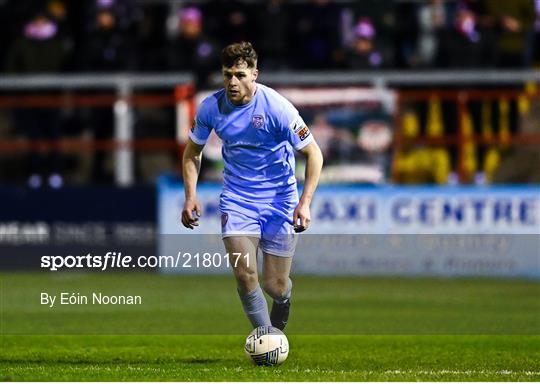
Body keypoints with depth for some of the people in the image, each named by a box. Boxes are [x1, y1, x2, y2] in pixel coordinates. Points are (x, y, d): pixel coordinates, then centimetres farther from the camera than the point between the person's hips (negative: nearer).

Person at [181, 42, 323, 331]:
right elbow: (192, 152, 10)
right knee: (244, 275, -18)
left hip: (279, 198, -2)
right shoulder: (211, 107, -8)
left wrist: (305, 203, -20)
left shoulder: (277, 107, -18)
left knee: (275, 286, 2)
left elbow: (313, 153, -11)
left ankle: (283, 298, 39)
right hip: (237, 197, 2)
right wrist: (190, 196, -3)